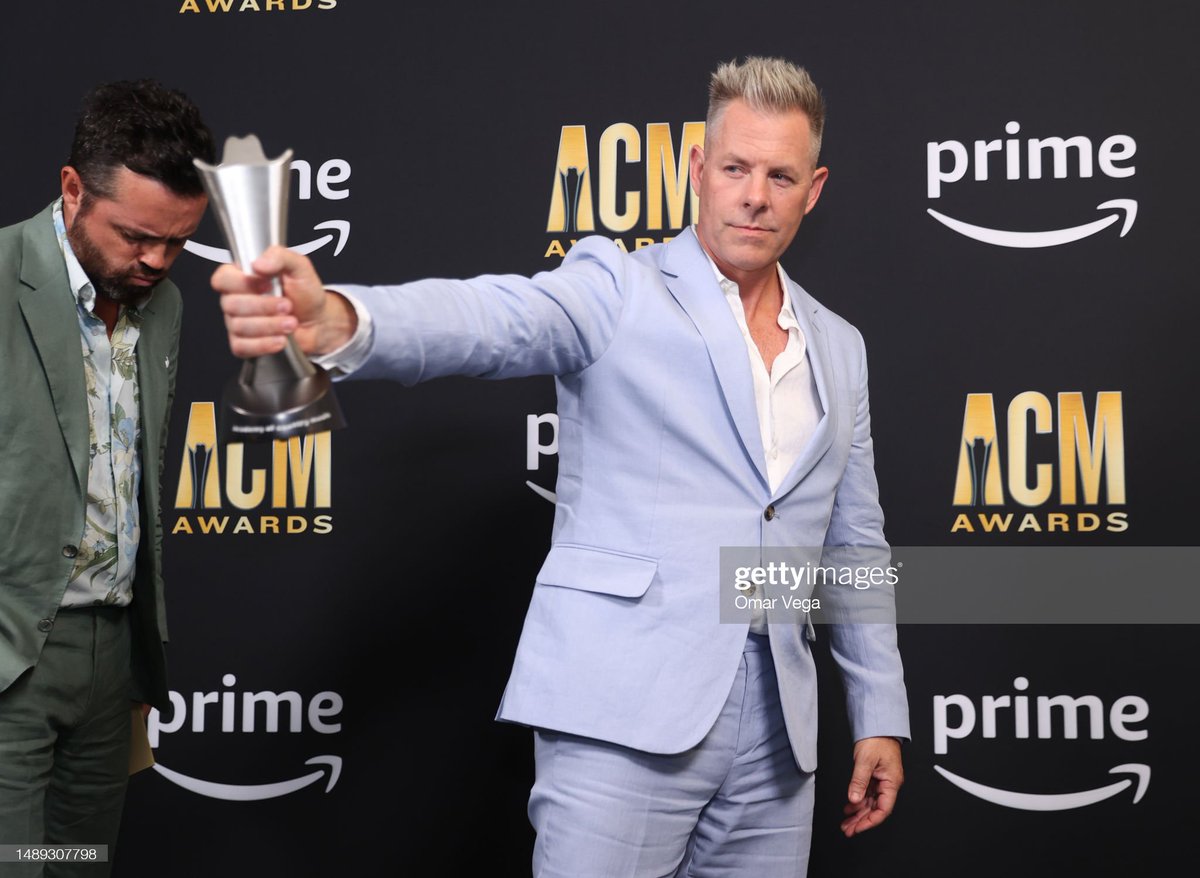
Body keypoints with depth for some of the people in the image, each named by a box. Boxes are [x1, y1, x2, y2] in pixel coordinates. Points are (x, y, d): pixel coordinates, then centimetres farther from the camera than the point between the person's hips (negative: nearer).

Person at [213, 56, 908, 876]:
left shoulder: (839, 348, 14)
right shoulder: (618, 287, -2)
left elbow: (857, 542, 18)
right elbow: (492, 317, -22)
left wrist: (880, 714, 15)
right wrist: (334, 319, -42)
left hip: (777, 730, 5)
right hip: (626, 710, -5)